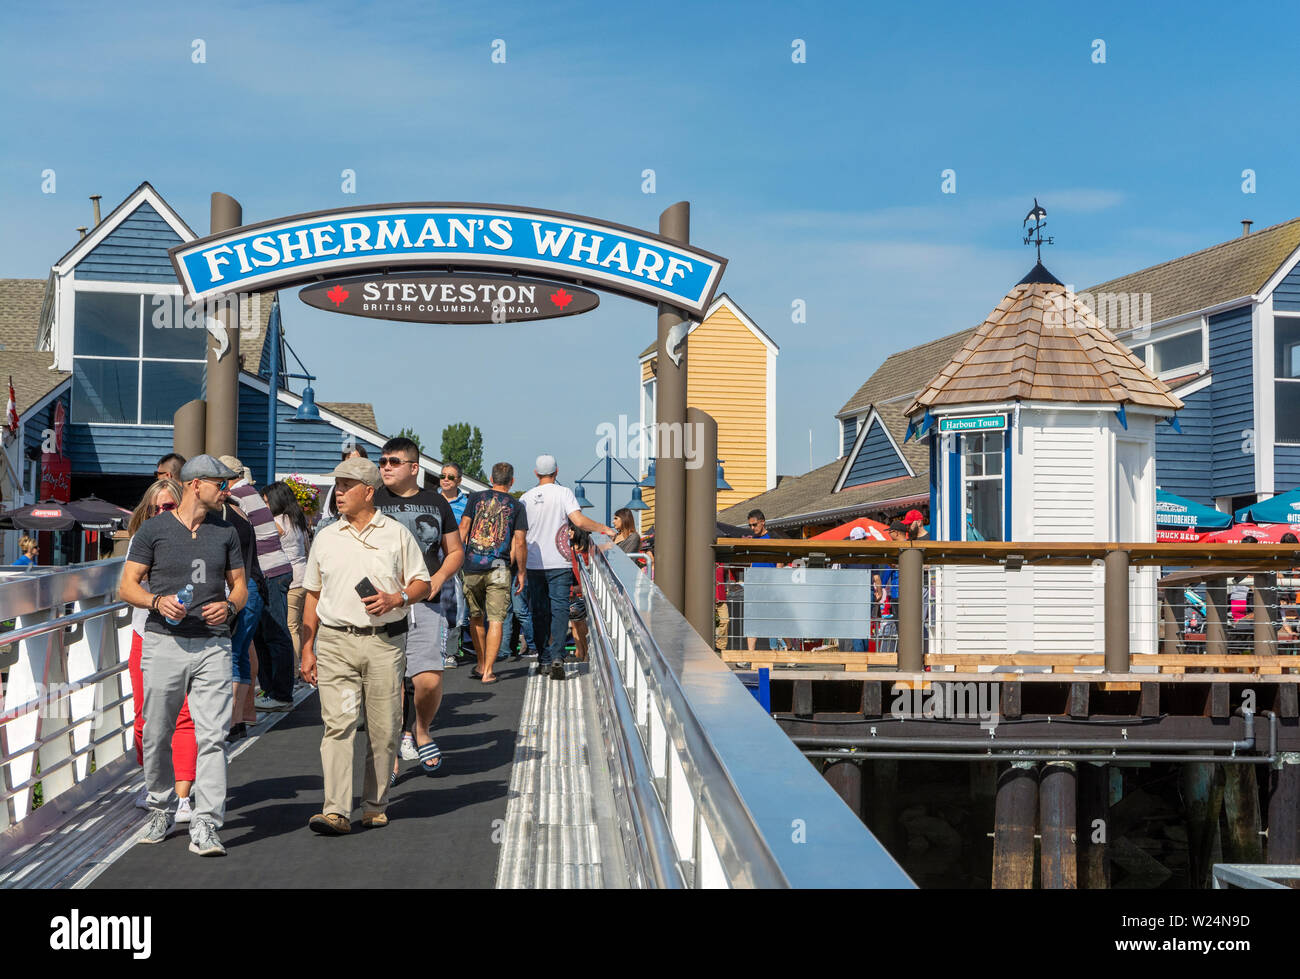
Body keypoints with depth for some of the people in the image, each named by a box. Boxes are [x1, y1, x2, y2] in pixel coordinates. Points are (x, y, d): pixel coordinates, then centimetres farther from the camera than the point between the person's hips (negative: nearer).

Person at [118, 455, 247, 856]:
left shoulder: (225, 533, 14)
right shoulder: (153, 529, 4)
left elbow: (240, 585, 19)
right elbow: (127, 585, 3)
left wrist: (230, 605, -3)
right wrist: (158, 601, -16)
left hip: (212, 646, 1)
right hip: (164, 642, -1)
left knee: (211, 737, -8)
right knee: (156, 736, 5)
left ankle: (204, 827, -8)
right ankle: (161, 811, 26)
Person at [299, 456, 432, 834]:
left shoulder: (397, 534, 6)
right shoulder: (325, 538, 12)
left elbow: (422, 585, 8)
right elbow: (313, 596, 16)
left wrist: (395, 599, -12)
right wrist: (307, 648, 10)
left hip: (385, 642, -1)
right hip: (335, 642, 1)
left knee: (383, 729, 3)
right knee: (338, 724, -11)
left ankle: (375, 806, 17)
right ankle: (336, 811, -15)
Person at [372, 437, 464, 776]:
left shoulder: (435, 502, 11)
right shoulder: (372, 501, 5)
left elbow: (455, 551, 17)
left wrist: (439, 577, -2)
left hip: (426, 605, 1)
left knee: (429, 680, -10)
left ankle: (421, 731, 19)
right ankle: (392, 750, 15)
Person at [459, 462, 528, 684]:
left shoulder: (476, 498, 7)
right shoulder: (516, 506, 4)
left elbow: (462, 530, 1)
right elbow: (520, 543, -1)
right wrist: (521, 572, 8)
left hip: (472, 566, 2)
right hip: (499, 567, -2)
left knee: (476, 617, 16)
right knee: (496, 620, -1)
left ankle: (481, 666, 25)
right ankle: (488, 672, -5)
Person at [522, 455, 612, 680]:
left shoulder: (526, 497, 6)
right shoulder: (563, 493, -5)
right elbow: (579, 521, -17)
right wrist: (603, 529, -3)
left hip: (533, 564, 3)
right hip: (558, 563, -3)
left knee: (539, 612, 9)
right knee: (560, 609, -3)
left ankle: (544, 660, 11)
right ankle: (556, 657, -18)